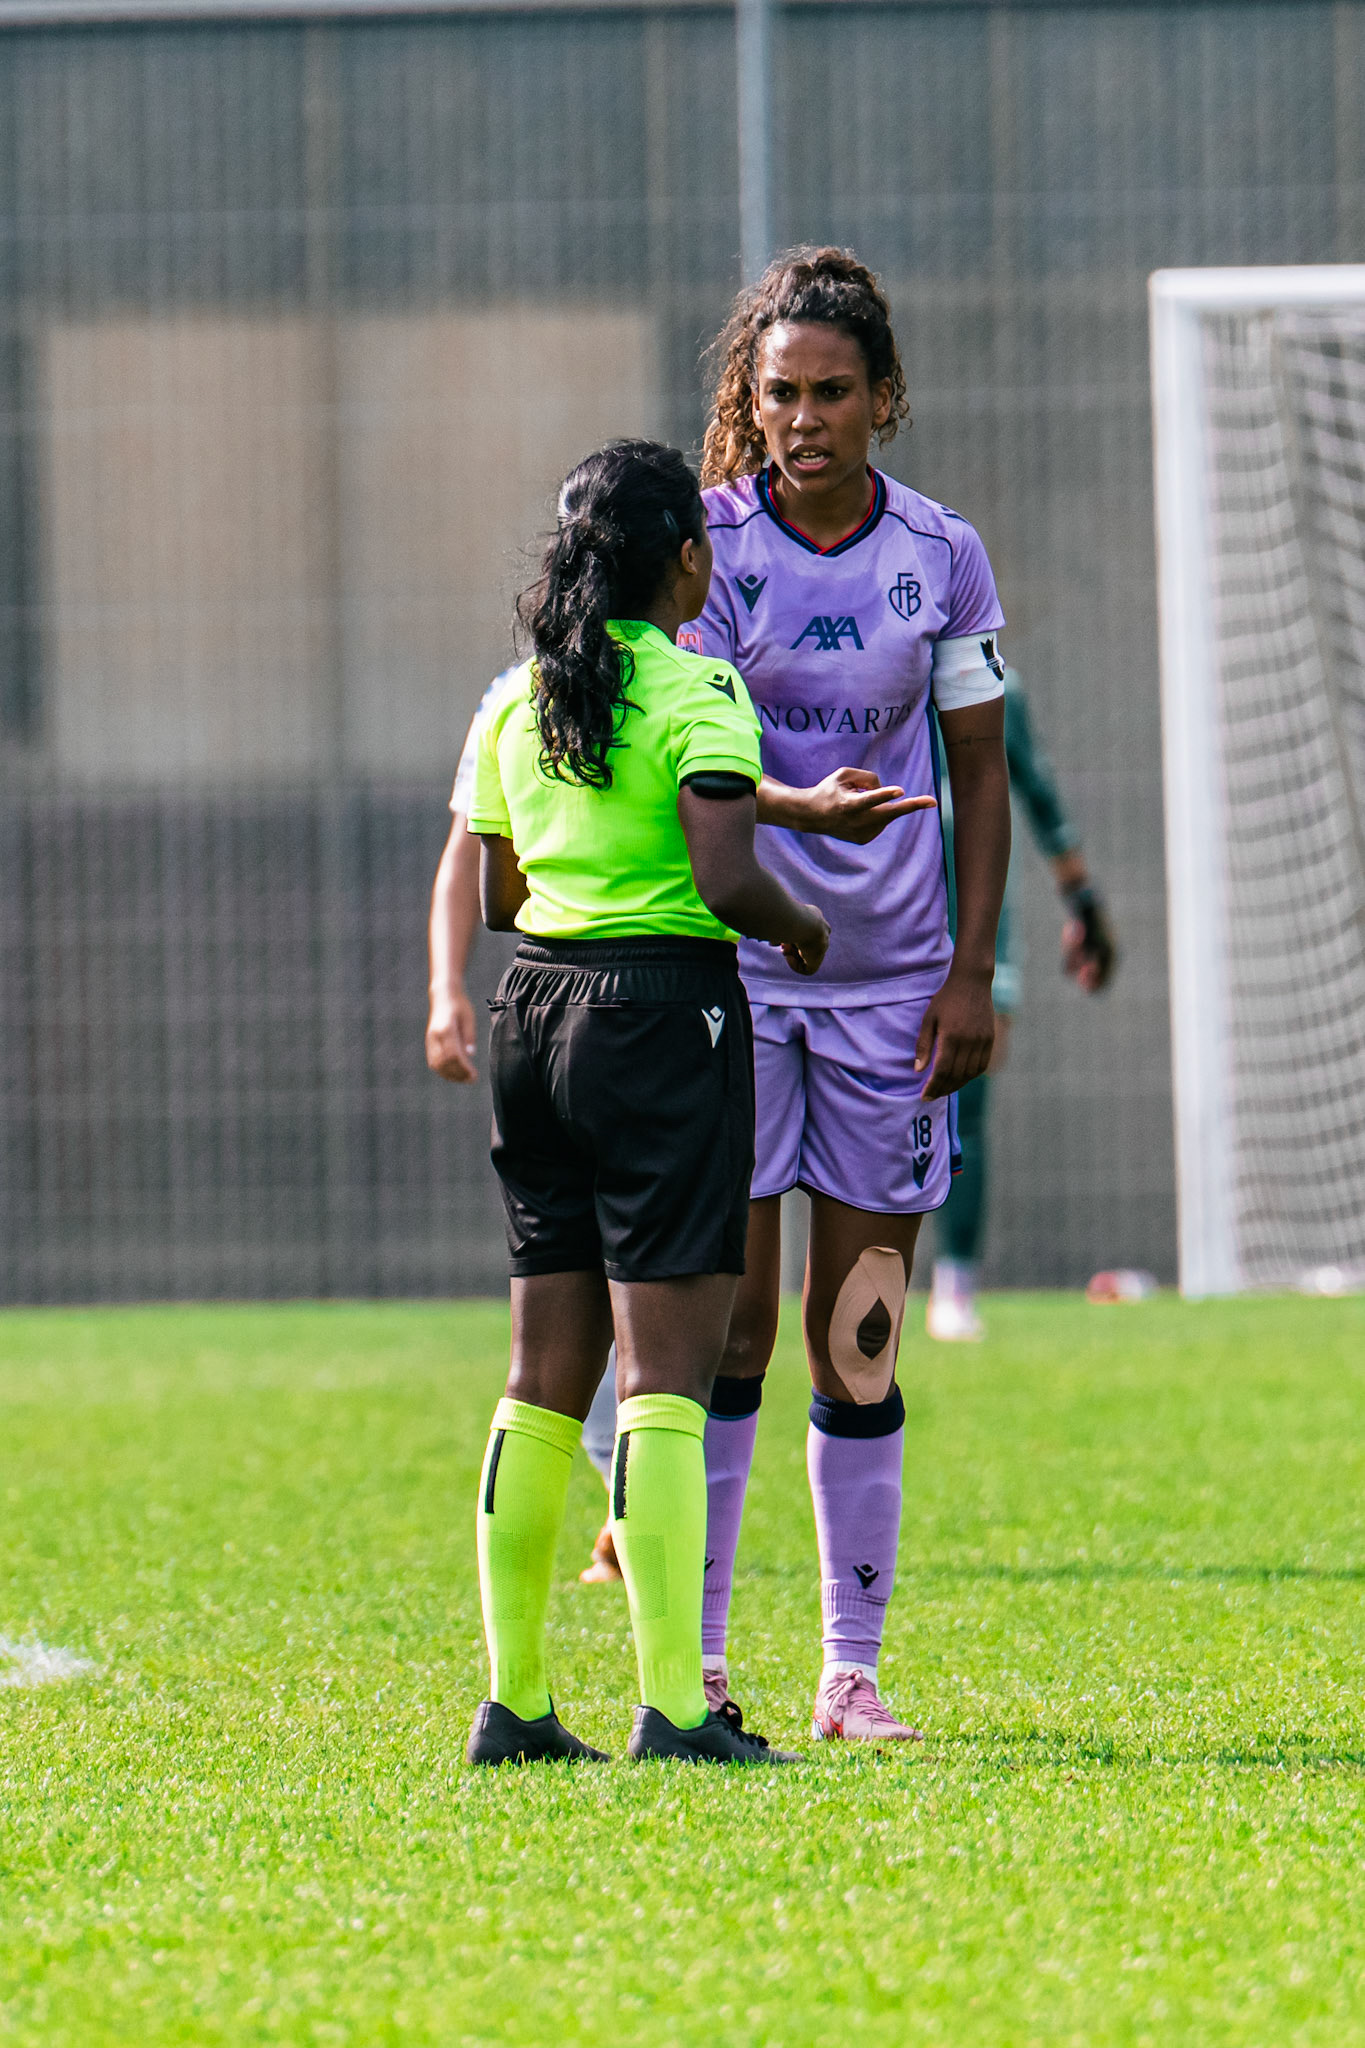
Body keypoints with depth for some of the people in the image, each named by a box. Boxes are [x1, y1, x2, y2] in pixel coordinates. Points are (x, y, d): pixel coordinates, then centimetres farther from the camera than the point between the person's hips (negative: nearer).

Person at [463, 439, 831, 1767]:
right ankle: (671, 1704, -11)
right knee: (667, 1376, -7)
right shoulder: (696, 691, -10)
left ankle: (512, 1701, 11)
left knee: (544, 1381, 10)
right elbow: (728, 877, -20)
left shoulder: (517, 703, 10)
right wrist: (804, 926, 0)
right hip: (664, 1006, -7)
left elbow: (491, 896, 15)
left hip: (536, 1009, 7)